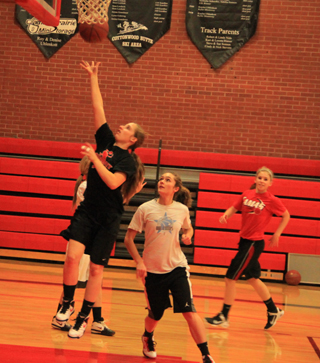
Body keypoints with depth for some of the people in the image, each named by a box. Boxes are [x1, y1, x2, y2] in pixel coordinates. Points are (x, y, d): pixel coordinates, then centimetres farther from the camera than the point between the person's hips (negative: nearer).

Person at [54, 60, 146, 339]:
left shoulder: (129, 160, -6)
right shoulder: (106, 141, 8)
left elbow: (113, 182, -22)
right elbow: (98, 107, 7)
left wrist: (94, 158, -19)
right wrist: (93, 77, 5)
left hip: (108, 219, -3)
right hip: (87, 211, 4)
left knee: (96, 269, 2)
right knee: (73, 256, -15)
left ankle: (83, 318, 12)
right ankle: (67, 303, 4)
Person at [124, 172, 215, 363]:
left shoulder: (182, 210, -1)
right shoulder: (145, 209, -6)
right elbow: (129, 239, -2)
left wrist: (188, 235, -2)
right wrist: (139, 262, -13)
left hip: (177, 267, 0)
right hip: (152, 270, 0)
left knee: (189, 311, -12)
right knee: (155, 315, 12)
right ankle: (147, 337, 46)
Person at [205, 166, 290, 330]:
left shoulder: (272, 200, -11)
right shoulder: (247, 194, 1)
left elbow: (286, 216, 2)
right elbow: (234, 208, 8)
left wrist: (277, 234, -2)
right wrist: (225, 215, -13)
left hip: (254, 243, -7)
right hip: (244, 241, 7)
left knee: (230, 278, -7)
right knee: (253, 278, 19)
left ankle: (223, 317, 5)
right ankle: (273, 311, 37)